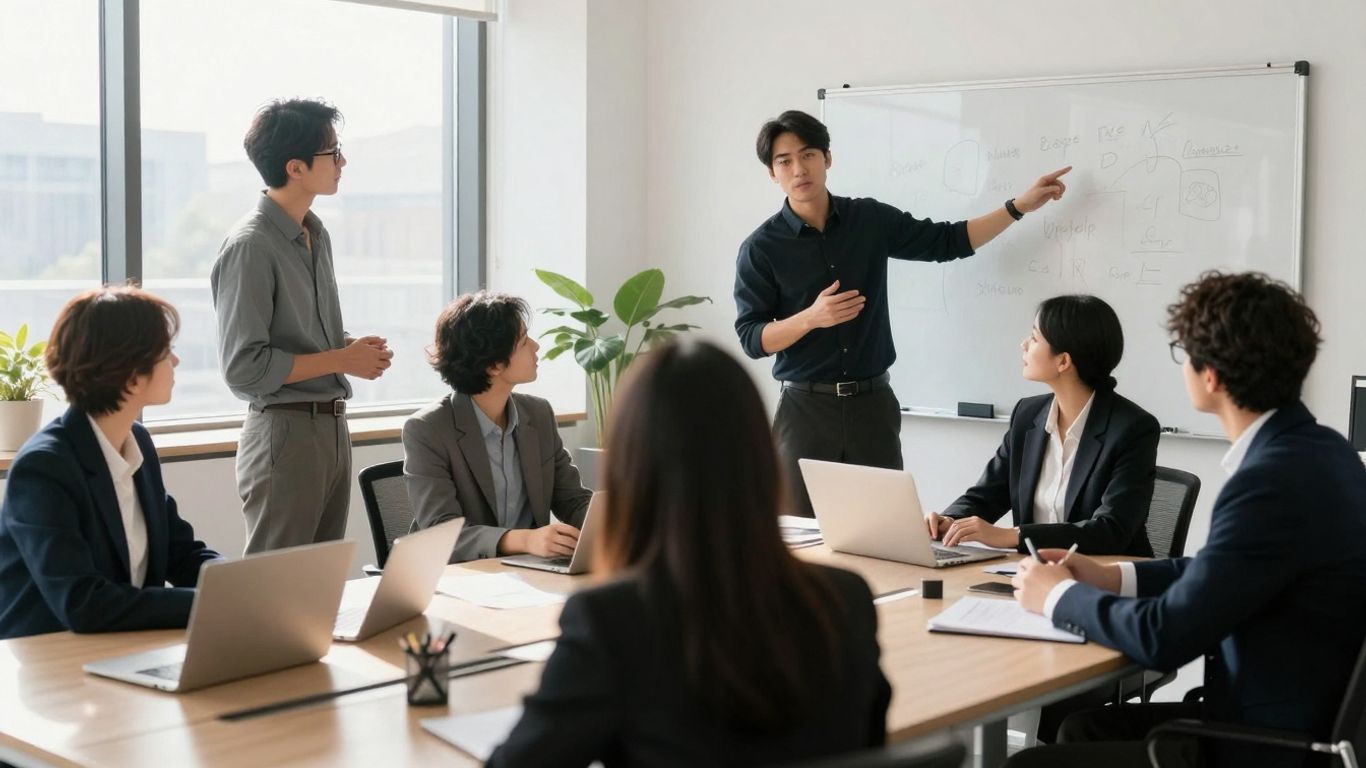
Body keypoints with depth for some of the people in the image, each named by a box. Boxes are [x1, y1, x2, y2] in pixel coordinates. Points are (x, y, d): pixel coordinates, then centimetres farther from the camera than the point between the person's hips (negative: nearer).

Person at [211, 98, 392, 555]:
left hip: (332, 427, 9)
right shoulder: (250, 247, -14)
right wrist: (342, 360, -14)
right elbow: (243, 368, -18)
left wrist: (356, 348, 3)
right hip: (285, 432, -8)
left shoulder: (316, 235, 13)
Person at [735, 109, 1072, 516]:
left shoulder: (871, 219, 4)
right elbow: (751, 337, -6)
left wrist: (1019, 206, 5)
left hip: (872, 402, 2)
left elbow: (947, 241, 11)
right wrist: (811, 318, -22)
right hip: (806, 407, -2)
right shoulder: (761, 247, -4)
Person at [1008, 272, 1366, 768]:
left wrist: (1059, 595, -5)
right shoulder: (1311, 447, 4)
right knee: (1086, 726, 18)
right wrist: (1109, 577, 11)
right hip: (1293, 718, 9)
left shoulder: (1276, 479, -25)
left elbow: (1164, 638, -21)